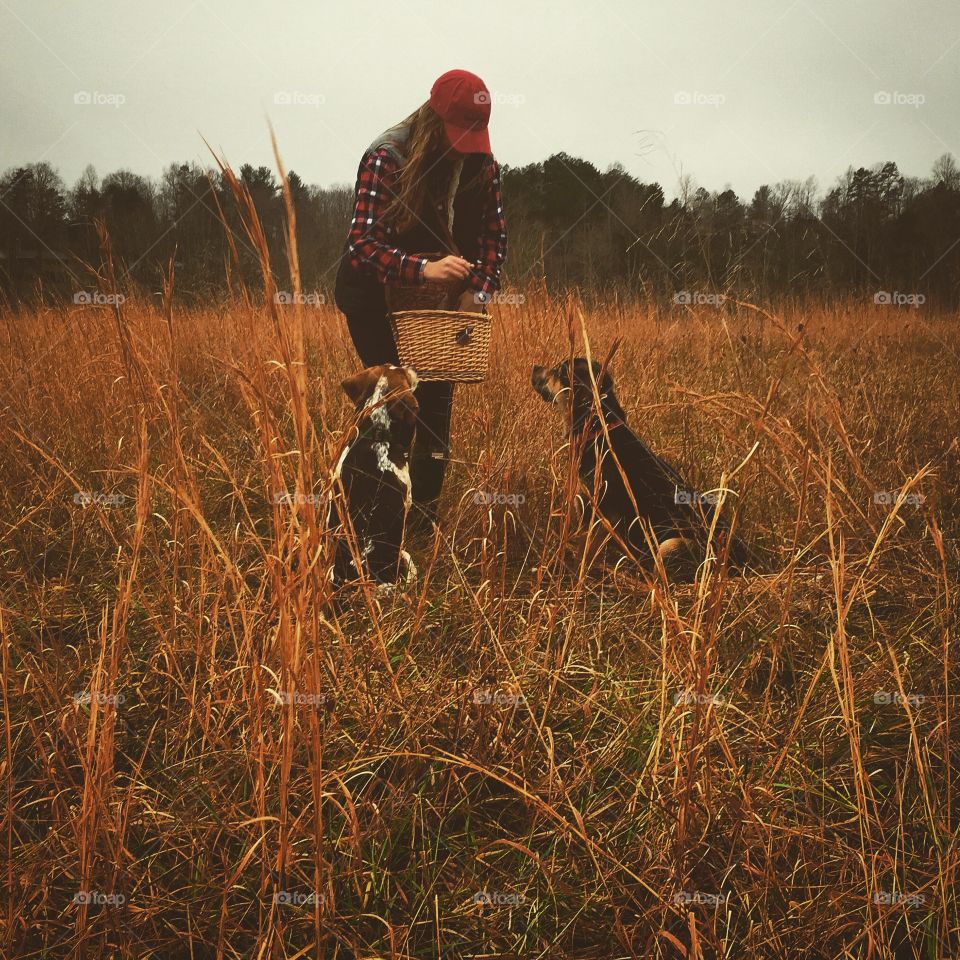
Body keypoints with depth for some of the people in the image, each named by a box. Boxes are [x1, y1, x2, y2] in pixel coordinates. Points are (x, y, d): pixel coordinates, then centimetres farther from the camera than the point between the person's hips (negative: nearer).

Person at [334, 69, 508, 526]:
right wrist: (422, 269, -43)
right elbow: (362, 241, -28)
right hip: (375, 295, -5)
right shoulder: (387, 157, -21)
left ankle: (427, 510, 12)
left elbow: (494, 234, 4)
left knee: (437, 399, 2)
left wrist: (478, 290, -13)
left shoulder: (482, 163, -5)